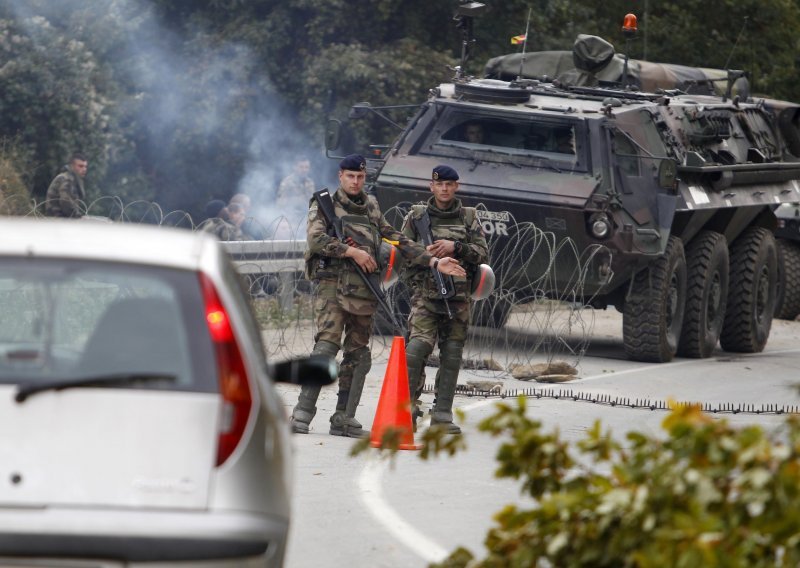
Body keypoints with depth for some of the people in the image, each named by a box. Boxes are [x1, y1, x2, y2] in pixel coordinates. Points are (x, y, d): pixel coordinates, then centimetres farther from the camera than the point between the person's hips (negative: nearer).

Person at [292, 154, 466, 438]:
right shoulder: (324, 205, 5)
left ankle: (344, 419, 10)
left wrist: (435, 262, 9)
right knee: (326, 345, -18)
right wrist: (352, 251, -14)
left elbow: (398, 241, 18)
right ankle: (303, 413, -20)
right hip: (332, 285, -6)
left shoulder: (371, 209, 20)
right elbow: (316, 239, -11)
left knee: (358, 355, 5)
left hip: (363, 290, 6)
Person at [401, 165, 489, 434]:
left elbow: (483, 254, 4)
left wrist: (456, 247, -11)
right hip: (425, 294, -2)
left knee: (451, 356, 2)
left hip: (459, 297, 2)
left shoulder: (469, 218, 10)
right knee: (416, 349, -17)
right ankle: (408, 407, -9)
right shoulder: (416, 216, 8)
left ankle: (443, 414, 7)